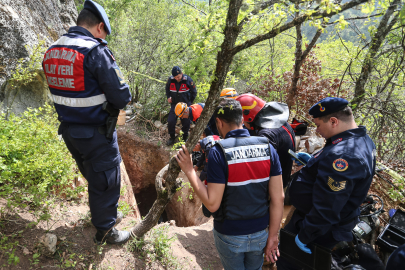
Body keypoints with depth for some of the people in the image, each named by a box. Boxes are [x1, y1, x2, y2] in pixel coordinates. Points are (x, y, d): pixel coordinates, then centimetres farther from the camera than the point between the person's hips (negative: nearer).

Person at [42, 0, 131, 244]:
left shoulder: (52, 51, 5)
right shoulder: (96, 51, -20)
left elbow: (65, 89, 13)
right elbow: (121, 98, -21)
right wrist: (123, 97, 1)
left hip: (69, 130, 8)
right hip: (96, 134, -8)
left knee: (93, 177, 25)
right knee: (106, 180, 10)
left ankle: (105, 214, 46)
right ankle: (105, 231, 28)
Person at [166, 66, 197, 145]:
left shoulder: (188, 80, -12)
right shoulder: (170, 79, -5)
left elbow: (194, 92, 1)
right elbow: (167, 89, 18)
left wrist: (189, 102, 2)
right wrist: (168, 97, 5)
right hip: (174, 104, 2)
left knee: (186, 122, 3)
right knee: (170, 121, -6)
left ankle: (185, 138, 23)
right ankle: (172, 137, 15)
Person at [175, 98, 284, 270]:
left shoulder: (218, 152, -22)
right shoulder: (268, 148, -10)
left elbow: (212, 204, -21)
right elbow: (278, 199, -8)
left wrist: (189, 171, -15)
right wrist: (272, 237, 3)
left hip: (230, 236, -3)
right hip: (260, 234, 3)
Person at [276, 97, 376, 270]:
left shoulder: (342, 155, -33)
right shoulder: (362, 139, 1)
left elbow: (326, 210, -31)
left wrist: (304, 236, -19)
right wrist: (312, 163, 8)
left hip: (322, 229, -9)